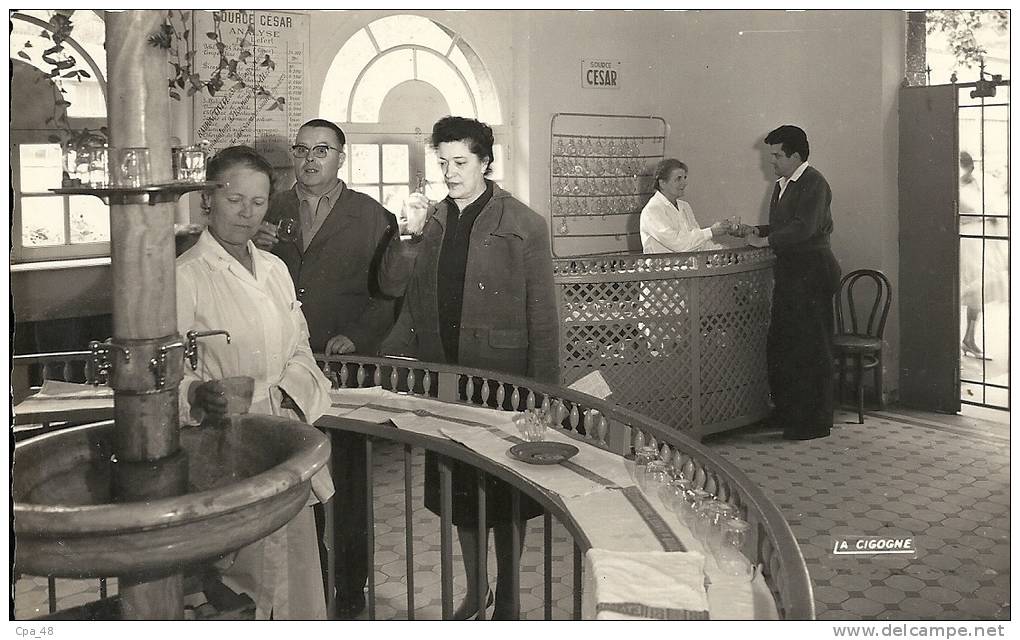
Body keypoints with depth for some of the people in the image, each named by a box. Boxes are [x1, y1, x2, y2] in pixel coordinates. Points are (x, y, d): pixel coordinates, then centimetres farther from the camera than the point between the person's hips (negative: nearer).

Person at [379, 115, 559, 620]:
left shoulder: (525, 226, -8)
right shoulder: (434, 221, 8)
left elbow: (542, 317, -8)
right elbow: (415, 298, 14)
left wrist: (542, 391, -12)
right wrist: (393, 350, 2)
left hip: (502, 378, -5)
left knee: (505, 497, 7)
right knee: (458, 489, 14)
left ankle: (507, 600, 26)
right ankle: (474, 591, 33)